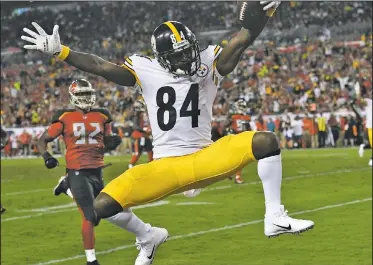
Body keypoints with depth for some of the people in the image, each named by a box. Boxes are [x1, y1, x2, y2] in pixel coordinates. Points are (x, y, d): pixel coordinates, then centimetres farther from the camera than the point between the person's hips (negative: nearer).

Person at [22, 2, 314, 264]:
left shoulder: (209, 63, -2)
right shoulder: (145, 70, -1)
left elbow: (240, 43, -18)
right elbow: (101, 67, -4)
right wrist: (59, 51, -12)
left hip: (206, 159, 0)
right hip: (165, 168, 0)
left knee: (265, 141, -22)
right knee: (103, 206, -13)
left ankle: (275, 217, -9)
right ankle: (149, 237, 19)